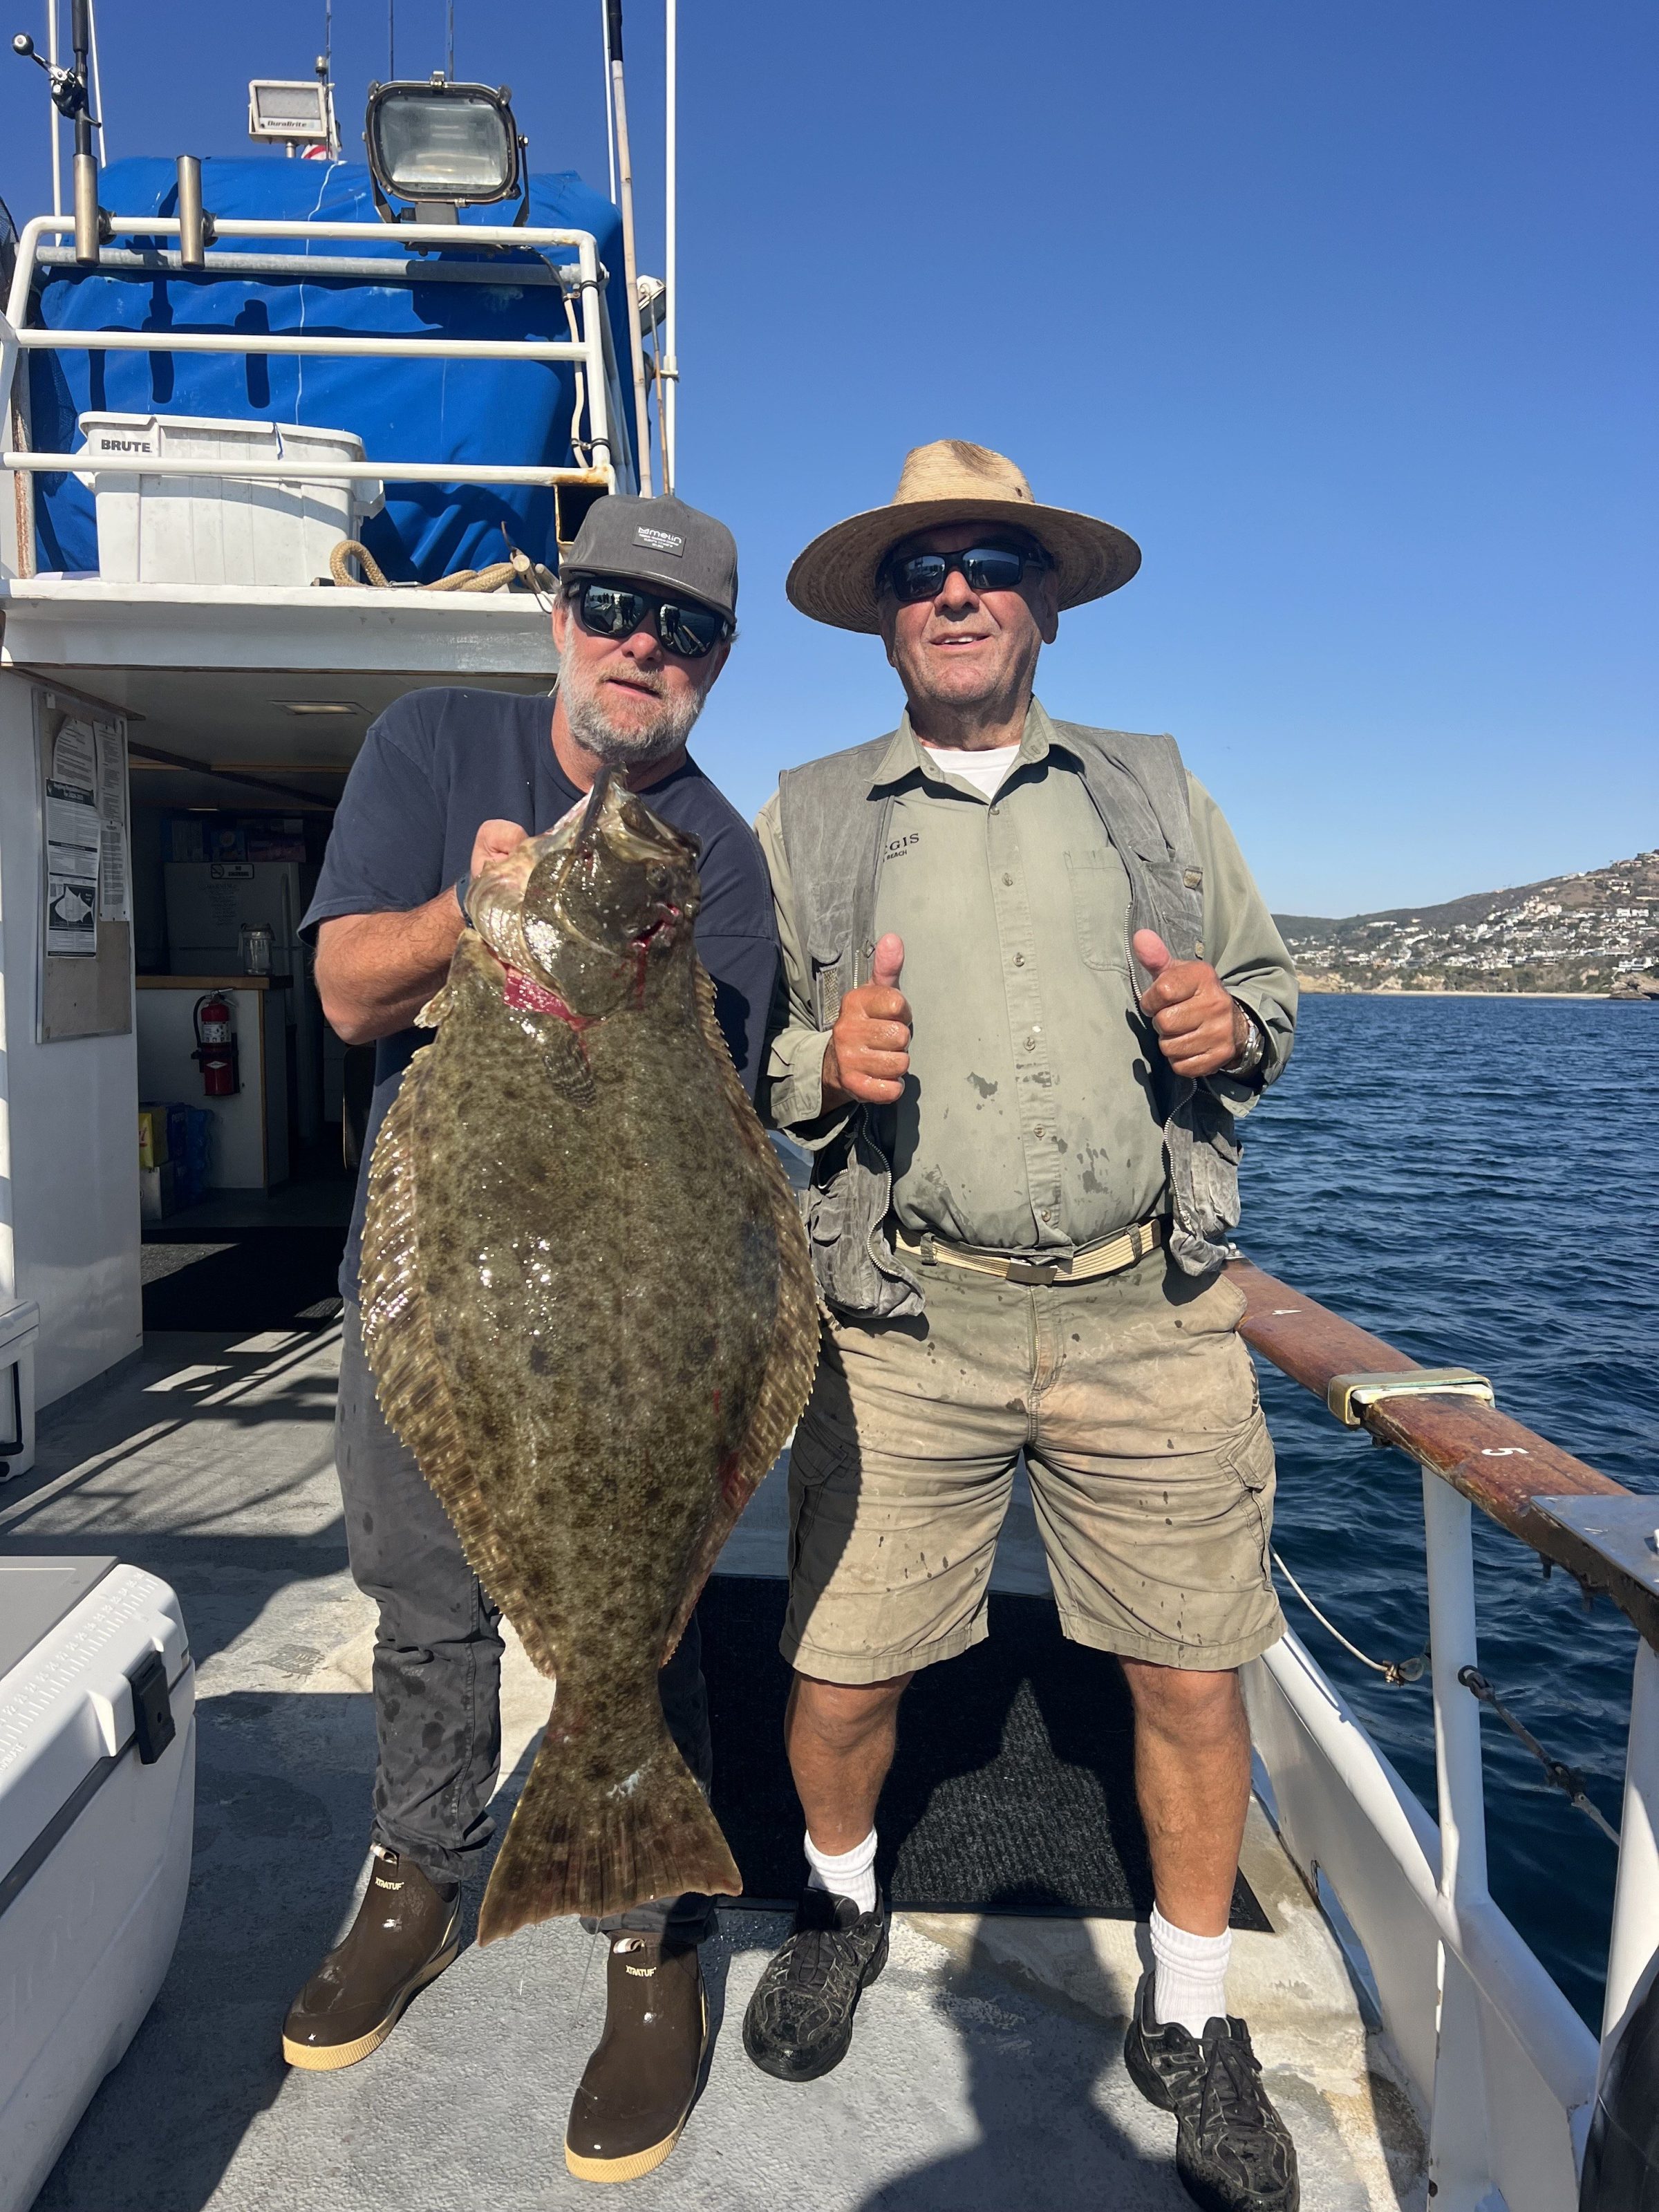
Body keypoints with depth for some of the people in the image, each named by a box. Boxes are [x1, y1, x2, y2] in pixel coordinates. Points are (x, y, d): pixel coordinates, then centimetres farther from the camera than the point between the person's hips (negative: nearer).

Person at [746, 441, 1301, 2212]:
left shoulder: (1155, 793, 14)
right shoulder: (804, 821, 10)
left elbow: (1269, 989, 18)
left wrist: (1226, 1024, -5)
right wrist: (824, 1062, -13)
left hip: (1150, 1318, 1)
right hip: (911, 1331, 0)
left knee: (1191, 1677, 5)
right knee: (838, 1677, 6)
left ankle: (1188, 2016, 32)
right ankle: (841, 1904, 40)